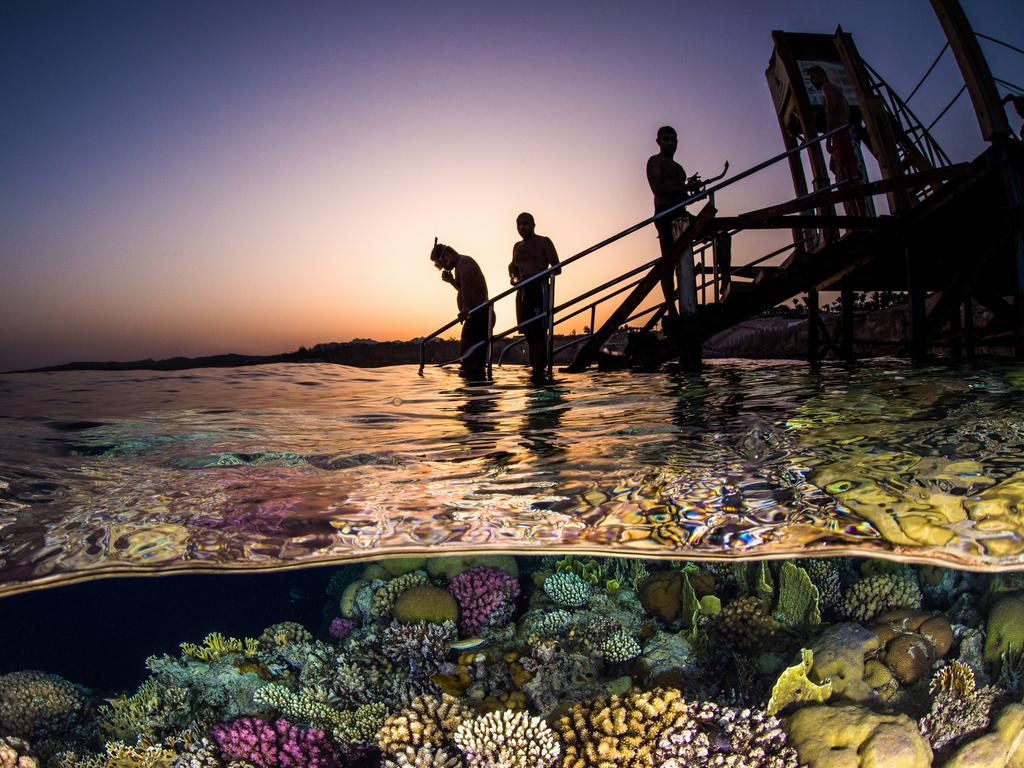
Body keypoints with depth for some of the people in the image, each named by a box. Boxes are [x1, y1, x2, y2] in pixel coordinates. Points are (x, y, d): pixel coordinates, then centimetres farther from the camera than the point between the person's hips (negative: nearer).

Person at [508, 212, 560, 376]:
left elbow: (557, 269, -4)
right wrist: (513, 274, 3)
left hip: (540, 290, -7)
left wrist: (535, 274, -18)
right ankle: (534, 366, 8)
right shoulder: (517, 247, 21)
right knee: (528, 331, 3)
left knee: (538, 331, -14)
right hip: (523, 292, 7)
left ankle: (539, 369, -17)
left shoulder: (544, 242, 2)